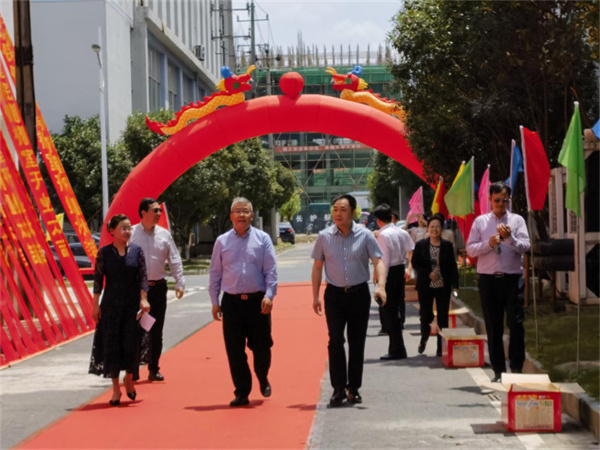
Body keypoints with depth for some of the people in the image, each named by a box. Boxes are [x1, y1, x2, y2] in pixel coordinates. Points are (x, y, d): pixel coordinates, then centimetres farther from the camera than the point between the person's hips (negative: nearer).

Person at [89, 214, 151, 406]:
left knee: (132, 343, -2)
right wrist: (95, 304, -3)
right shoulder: (104, 253, -1)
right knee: (112, 345, 1)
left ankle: (129, 378, 24)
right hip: (111, 305, -1)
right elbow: (98, 280, 1)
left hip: (133, 304, 1)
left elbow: (143, 277, 0)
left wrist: (143, 299, -12)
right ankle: (116, 388, 10)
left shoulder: (137, 251, 3)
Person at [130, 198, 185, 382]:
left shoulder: (164, 234, 5)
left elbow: (174, 260, 7)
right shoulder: (131, 234, -4)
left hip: (158, 287, 3)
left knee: (156, 331, 9)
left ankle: (154, 369, 19)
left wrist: (179, 283, 1)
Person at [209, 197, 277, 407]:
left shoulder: (263, 239, 3)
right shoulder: (222, 241, 7)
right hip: (232, 302, 1)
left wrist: (269, 295, -13)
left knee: (261, 346, 3)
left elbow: (271, 271, -1)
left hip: (258, 301, -1)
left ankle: (263, 379, 33)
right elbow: (215, 273, 10)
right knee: (235, 350, 1)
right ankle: (242, 393, 10)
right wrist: (215, 301, 6)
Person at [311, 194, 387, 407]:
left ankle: (353, 388, 16)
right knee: (335, 341, -7)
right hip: (335, 294, 0)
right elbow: (317, 266, 7)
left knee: (357, 342, 6)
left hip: (359, 293, 0)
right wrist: (316, 295, 2)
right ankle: (338, 389, -3)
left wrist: (381, 286, -23)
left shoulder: (365, 236, -2)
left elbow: (377, 261, -6)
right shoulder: (324, 237, 1)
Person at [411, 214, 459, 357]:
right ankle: (423, 339, 30)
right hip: (426, 286, 0)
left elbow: (453, 266, 1)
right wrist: (428, 274, -13)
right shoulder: (420, 245, 1)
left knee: (443, 317, 0)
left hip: (443, 286, 1)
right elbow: (415, 264, 0)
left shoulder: (447, 245, 2)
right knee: (426, 315, 3)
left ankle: (441, 347, 6)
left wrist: (455, 284, -8)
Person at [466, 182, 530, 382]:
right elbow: (470, 249, 3)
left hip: (512, 278, -1)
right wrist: (489, 243, -13)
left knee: (516, 324, -8)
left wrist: (509, 238, -21)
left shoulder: (517, 220, 7)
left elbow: (525, 246, -4)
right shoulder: (480, 221, 9)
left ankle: (517, 367, 1)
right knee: (493, 328, 5)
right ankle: (498, 370, 12)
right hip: (488, 279, 1)